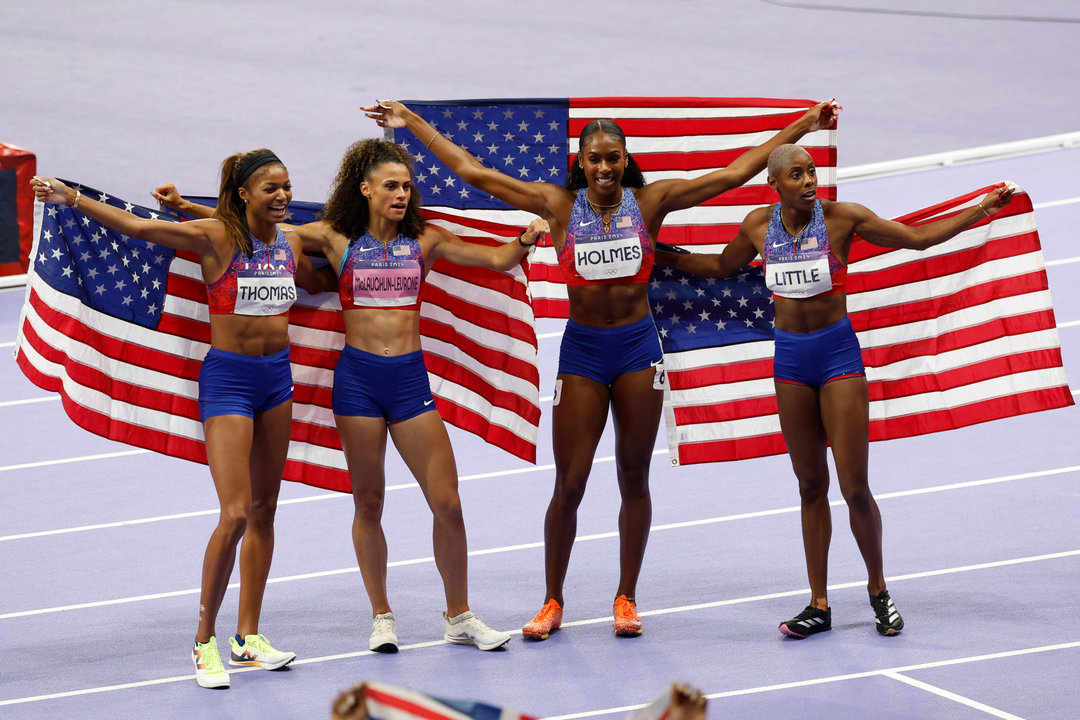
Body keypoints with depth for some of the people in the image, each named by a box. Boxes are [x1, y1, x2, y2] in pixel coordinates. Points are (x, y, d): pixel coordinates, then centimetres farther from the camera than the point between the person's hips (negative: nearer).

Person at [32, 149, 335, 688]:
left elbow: (318, 285, 26)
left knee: (263, 510, 10)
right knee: (234, 514, -13)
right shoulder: (216, 236, -13)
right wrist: (74, 199, -29)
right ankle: (204, 641, -1)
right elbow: (137, 227, -20)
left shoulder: (289, 242, 5)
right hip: (228, 377, -6)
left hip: (277, 375, 6)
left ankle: (248, 637, 19)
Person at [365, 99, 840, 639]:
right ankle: (552, 602, 12)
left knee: (634, 477, 7)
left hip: (638, 346, 1)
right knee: (569, 483, 0)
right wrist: (412, 123, 2)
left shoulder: (650, 202, 0)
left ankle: (626, 597, 18)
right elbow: (473, 172, 2)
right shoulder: (559, 205, 0)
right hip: (581, 349, -1)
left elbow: (735, 173, 1)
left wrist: (802, 127, 0)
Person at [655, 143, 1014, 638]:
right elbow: (720, 267, 22)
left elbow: (919, 238, -3)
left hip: (838, 353, -3)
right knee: (811, 486, 8)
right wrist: (660, 257, 20)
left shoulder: (842, 218, -8)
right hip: (789, 358, 3)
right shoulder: (759, 226, 1)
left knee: (854, 488, -6)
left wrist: (984, 208, -10)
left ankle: (878, 590, 16)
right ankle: (819, 605, 15)